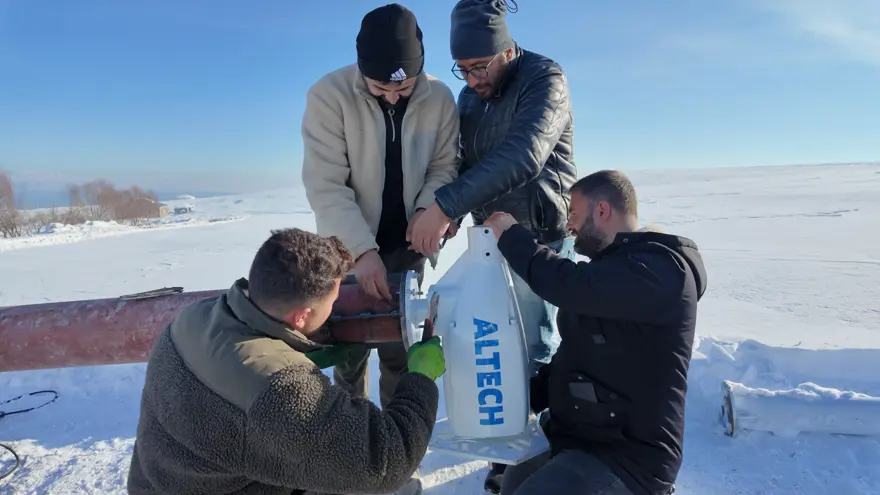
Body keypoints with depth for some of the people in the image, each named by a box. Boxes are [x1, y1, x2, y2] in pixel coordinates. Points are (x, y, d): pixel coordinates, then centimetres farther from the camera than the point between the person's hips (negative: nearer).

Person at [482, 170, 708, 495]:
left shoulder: (660, 268, -18)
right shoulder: (610, 266, 14)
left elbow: (570, 285, -33)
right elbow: (574, 354, 17)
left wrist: (510, 234, -18)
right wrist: (521, 398, 6)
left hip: (626, 457, -10)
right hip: (577, 438, 10)